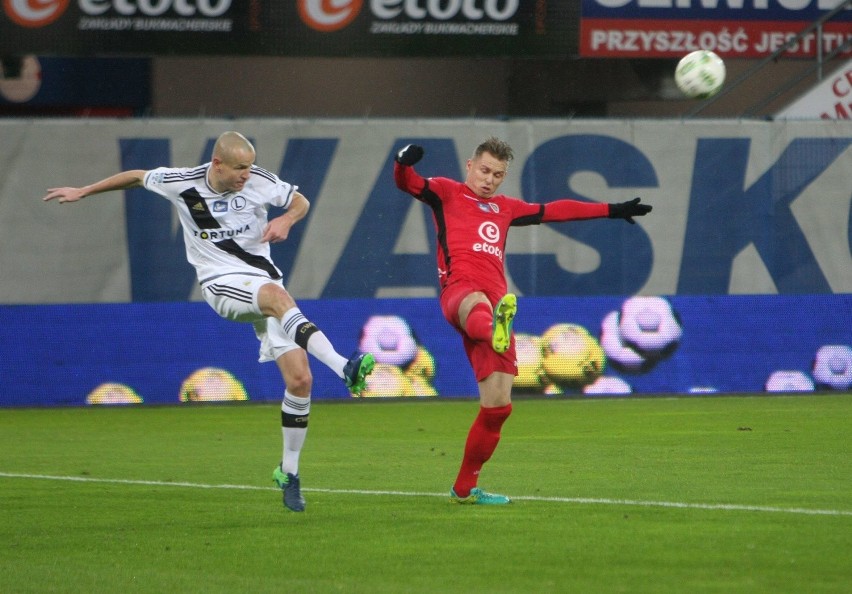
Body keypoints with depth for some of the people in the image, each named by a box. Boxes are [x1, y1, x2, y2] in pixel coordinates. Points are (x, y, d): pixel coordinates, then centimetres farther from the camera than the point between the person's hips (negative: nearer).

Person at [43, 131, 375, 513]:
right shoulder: (181, 183, -6)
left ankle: (289, 472, 8)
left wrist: (286, 220, -10)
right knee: (277, 294, -39)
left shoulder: (260, 182, -3)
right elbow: (137, 177, 12)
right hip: (222, 283, -3)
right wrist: (82, 192, 19)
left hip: (264, 277, 3)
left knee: (299, 379, -8)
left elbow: (301, 202, 13)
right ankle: (343, 368, -52)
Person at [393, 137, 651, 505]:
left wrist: (612, 211, 43)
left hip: (496, 303, 6)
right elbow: (406, 183, -1)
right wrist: (403, 162, -25)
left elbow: (556, 211, 40)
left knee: (498, 404, -2)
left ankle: (465, 487, 11)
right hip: (459, 291, -6)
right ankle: (495, 331, -85)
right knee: (479, 308, -46)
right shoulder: (446, 194, 16)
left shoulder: (504, 208, 32)